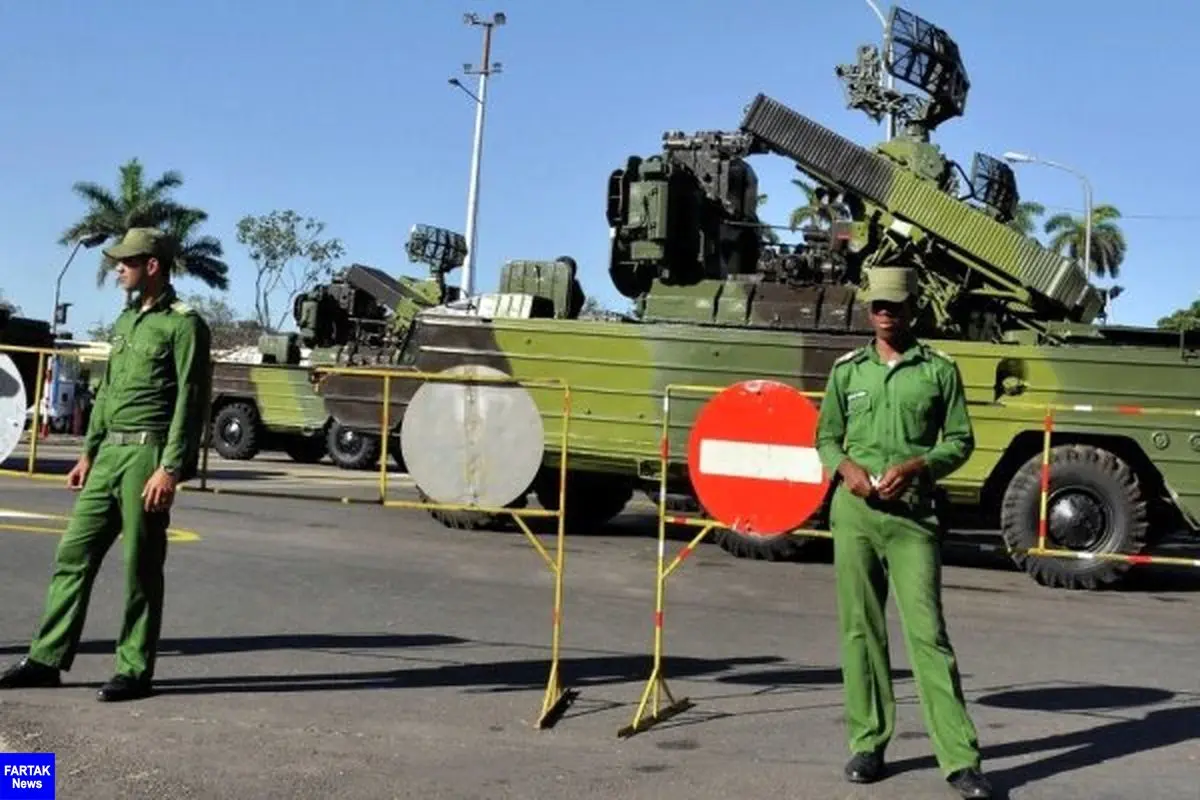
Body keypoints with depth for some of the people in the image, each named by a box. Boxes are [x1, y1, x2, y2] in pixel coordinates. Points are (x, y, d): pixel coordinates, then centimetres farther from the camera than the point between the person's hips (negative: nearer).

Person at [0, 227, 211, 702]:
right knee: (73, 553, 7)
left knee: (141, 568, -1)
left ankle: (135, 670, 7)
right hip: (110, 453, 8)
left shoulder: (183, 324, -7)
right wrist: (89, 454, 17)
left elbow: (190, 401, -13)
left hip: (147, 453, -8)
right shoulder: (125, 321, 18)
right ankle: (47, 659, 14)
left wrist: (170, 468, -20)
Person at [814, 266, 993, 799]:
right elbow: (826, 437, 14)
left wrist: (915, 465, -11)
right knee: (861, 630, 6)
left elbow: (960, 441, 5)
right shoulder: (847, 370, 11)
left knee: (927, 632, -7)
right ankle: (867, 744, 17)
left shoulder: (939, 370, 6)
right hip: (854, 510, 3)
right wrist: (846, 467, -7)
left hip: (913, 514, -2)